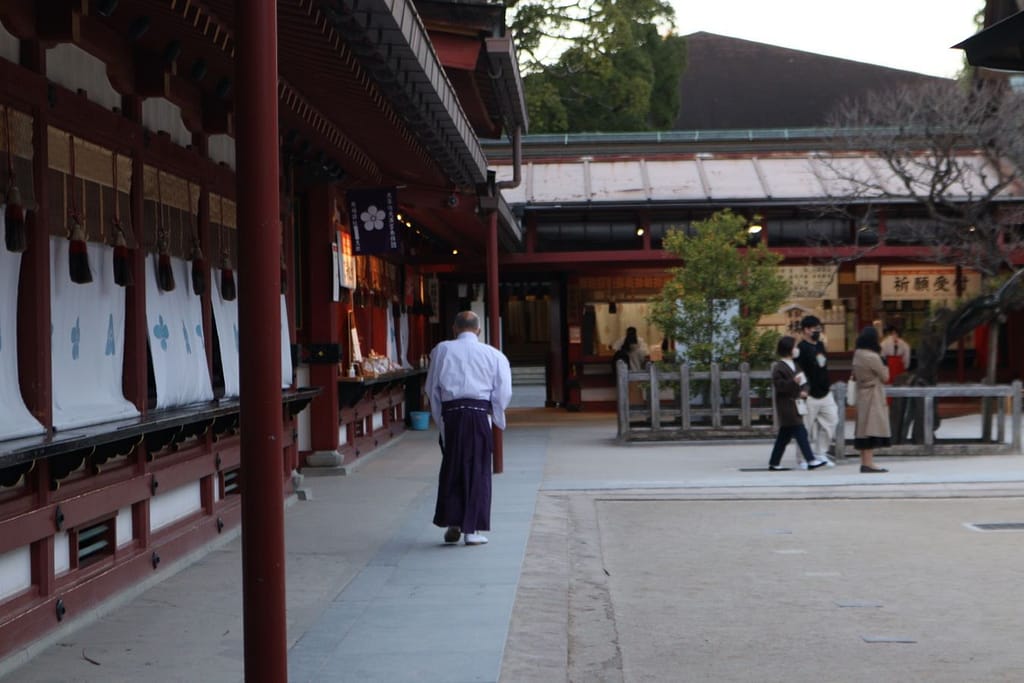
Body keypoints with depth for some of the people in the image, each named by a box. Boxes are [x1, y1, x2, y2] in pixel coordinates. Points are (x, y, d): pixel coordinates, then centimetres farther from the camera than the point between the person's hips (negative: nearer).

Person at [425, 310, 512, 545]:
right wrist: (496, 418, 17)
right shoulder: (493, 354, 7)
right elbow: (503, 392, 3)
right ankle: (472, 529, 4)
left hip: (451, 413, 1)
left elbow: (432, 388, 9)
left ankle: (452, 524, 8)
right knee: (478, 471, 5)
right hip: (480, 413, -1)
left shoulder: (442, 350, 9)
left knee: (451, 469, 11)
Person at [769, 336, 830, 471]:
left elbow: (803, 382, 19)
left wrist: (804, 391, -1)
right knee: (800, 432, -12)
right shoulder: (778, 367, -12)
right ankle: (810, 460, -12)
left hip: (795, 404, 10)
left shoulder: (793, 365, 17)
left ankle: (774, 463, 16)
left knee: (784, 435, 11)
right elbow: (778, 385, -20)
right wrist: (793, 382, -31)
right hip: (787, 405, -10)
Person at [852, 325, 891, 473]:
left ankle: (864, 463, 14)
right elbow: (885, 377, -8)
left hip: (862, 395, 8)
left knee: (864, 430, 10)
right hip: (873, 396, -8)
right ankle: (868, 464, -12)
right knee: (872, 430, -8)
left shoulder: (858, 355, 6)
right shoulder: (873, 357, -17)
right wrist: (884, 366, 7)